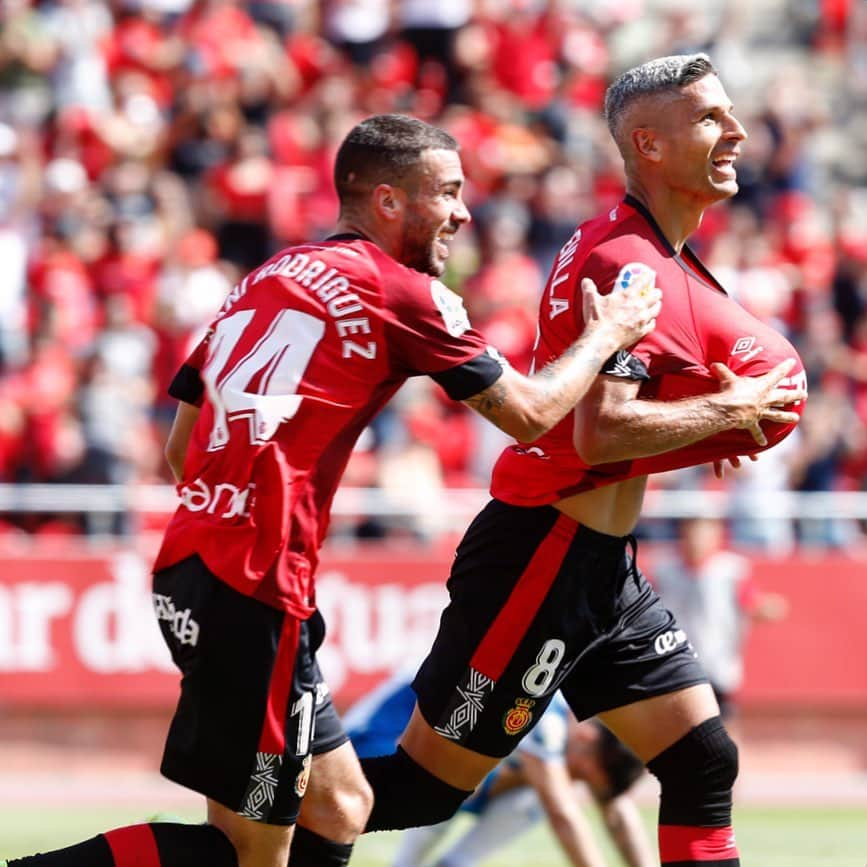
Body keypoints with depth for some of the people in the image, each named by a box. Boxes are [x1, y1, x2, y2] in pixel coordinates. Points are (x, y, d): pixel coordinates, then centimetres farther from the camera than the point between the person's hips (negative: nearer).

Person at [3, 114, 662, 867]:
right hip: (254, 587, -9)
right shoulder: (406, 292, -4)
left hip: (189, 563, 9)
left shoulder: (267, 279, 18)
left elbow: (180, 449, 21)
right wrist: (606, 336, 20)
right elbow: (530, 415, 4)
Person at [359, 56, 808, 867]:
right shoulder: (634, 267, -18)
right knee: (424, 786, -4)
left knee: (704, 763, 5)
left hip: (602, 569, 10)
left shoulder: (647, 254, 13)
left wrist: (714, 428, 8)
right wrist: (727, 412, -16)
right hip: (543, 561, -10)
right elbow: (599, 432, -28)